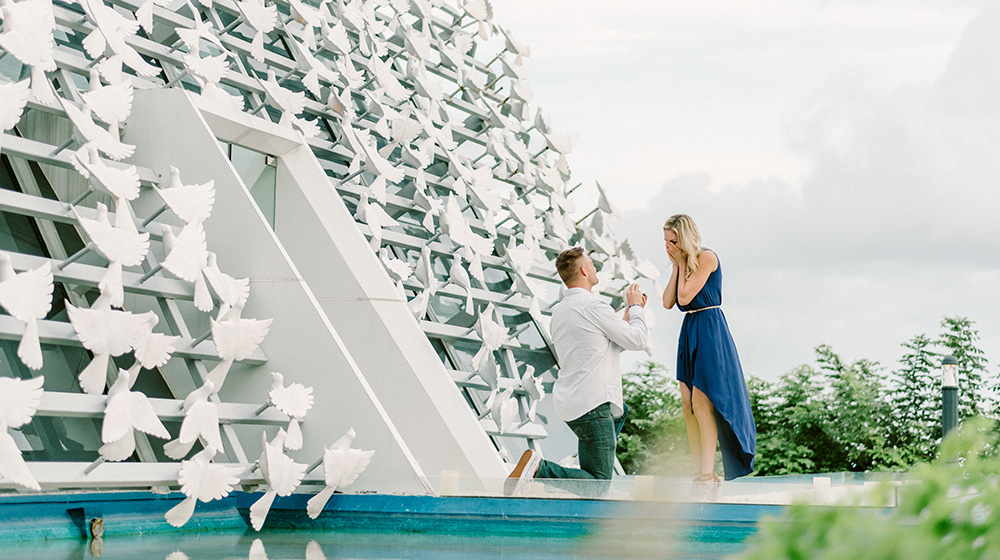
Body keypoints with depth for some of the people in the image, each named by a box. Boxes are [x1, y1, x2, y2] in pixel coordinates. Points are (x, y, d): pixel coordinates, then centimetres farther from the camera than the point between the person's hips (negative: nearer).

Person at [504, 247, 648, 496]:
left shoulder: (558, 311, 12)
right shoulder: (594, 307, -15)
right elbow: (637, 341, -3)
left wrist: (630, 314, 25)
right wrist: (635, 306, 12)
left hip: (567, 401, 9)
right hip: (591, 404, -9)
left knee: (620, 410, 37)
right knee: (598, 485, -4)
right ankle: (539, 468, -20)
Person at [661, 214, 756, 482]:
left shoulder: (707, 257, -12)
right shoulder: (683, 262, 13)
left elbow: (685, 297, -17)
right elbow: (668, 302, 4)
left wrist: (682, 263, -7)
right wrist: (677, 266, 2)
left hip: (709, 331, -9)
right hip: (689, 330, 9)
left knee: (701, 402, -11)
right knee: (687, 404, 6)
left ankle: (708, 474, -6)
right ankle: (699, 473, 12)